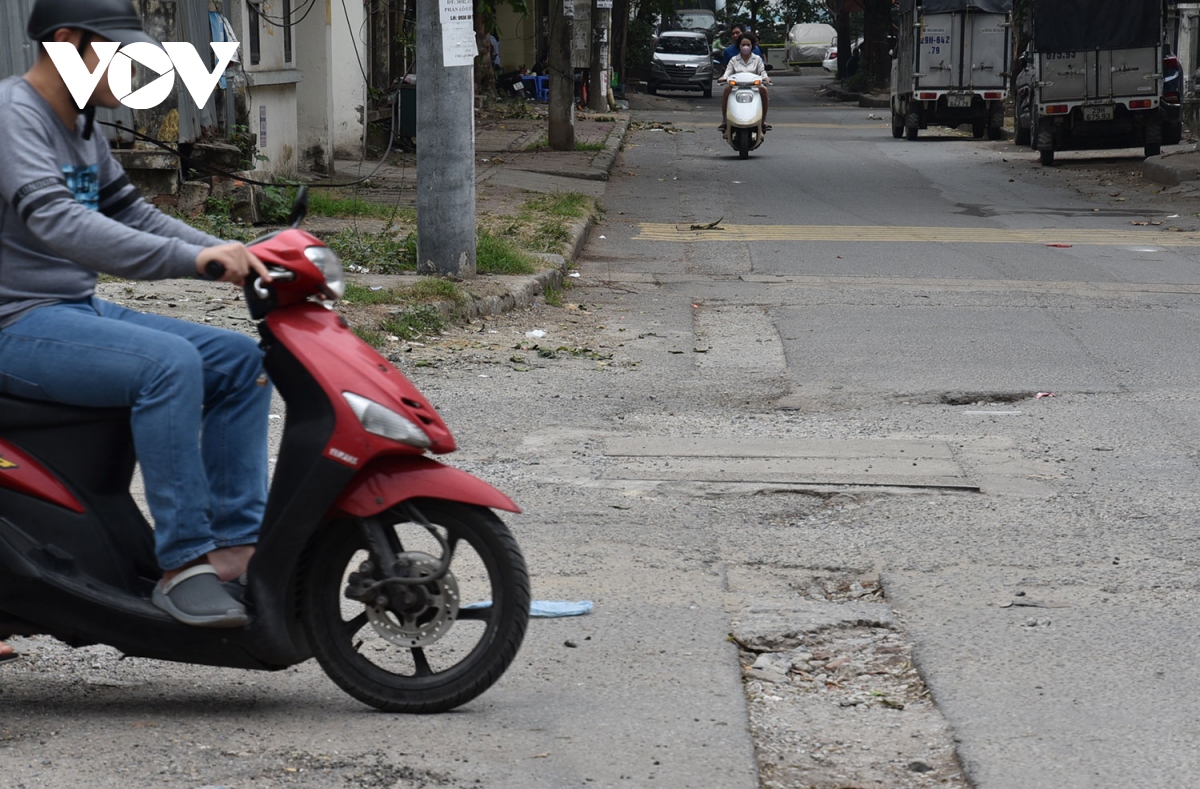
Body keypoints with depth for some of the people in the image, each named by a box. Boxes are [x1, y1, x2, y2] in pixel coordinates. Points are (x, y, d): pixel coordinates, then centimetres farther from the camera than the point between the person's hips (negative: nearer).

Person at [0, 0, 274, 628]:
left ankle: (235, 542, -3)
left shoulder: (80, 129, 14)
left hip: (78, 312, 10)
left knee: (240, 360, 3)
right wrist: (192, 258, -38)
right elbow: (56, 221, -30)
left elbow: (131, 214, 19)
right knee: (168, 362, -30)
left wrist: (236, 256, 3)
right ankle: (183, 564, -27)